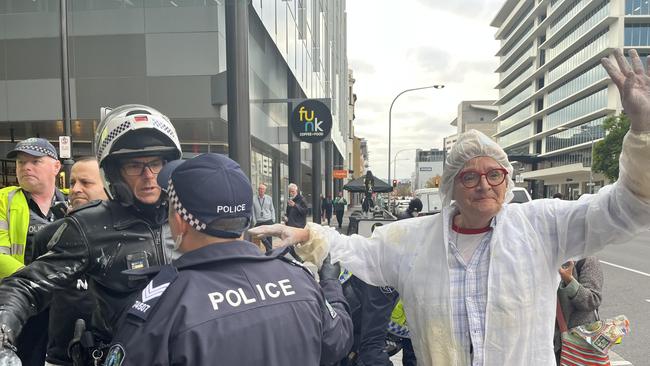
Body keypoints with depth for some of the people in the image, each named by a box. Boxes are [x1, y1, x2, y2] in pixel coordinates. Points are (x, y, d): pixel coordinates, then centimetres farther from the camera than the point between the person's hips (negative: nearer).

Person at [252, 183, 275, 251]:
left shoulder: (269, 198, 3)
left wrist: (273, 220, 4)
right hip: (259, 222, 0)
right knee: (262, 238, 3)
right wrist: (255, 222, -2)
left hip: (268, 222, 0)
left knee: (269, 238, 2)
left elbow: (272, 210, 9)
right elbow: (253, 212, 1)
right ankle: (270, 250, 19)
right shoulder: (254, 199, -2)